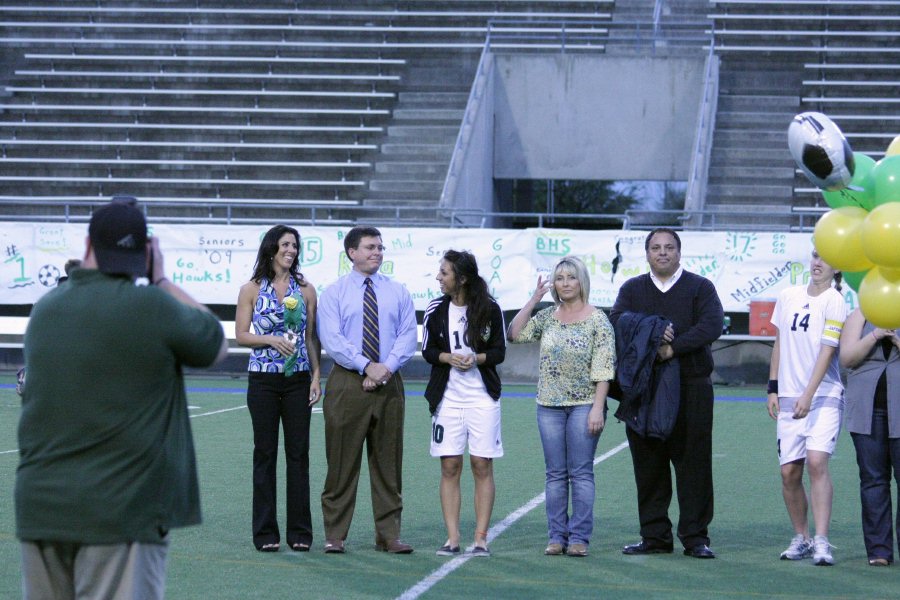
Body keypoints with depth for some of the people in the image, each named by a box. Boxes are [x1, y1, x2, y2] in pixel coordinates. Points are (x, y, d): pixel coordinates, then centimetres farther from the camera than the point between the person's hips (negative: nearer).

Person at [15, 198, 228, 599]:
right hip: (122, 511, -6)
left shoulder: (44, 310, 7)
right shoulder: (152, 307, -11)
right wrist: (161, 281, 13)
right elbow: (216, 346, 5)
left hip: (39, 508, 6)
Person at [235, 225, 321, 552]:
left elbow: (311, 337, 9)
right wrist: (271, 340, -15)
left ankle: (300, 532, 7)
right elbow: (241, 334, 1)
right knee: (265, 452, 2)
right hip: (263, 378, -2)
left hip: (298, 378, 2)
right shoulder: (252, 289, 2)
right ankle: (265, 532, 7)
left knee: (298, 452, 1)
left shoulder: (305, 290, 7)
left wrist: (316, 376, 2)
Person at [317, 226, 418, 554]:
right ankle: (334, 535, 5)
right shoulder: (334, 293, 3)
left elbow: (408, 336, 3)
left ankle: (389, 534, 10)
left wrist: (386, 367, -13)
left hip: (389, 383, 3)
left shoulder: (398, 293, 11)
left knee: (388, 461, 5)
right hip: (347, 383, -3)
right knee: (342, 461, 0)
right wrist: (367, 366, -17)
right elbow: (332, 339, -8)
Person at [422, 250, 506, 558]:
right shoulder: (436, 310, 3)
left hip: (483, 396, -1)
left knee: (482, 465, -1)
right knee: (450, 466, 0)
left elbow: (500, 351, 2)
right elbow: (428, 350, 7)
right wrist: (449, 357, -13)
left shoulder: (490, 309, -2)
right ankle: (452, 538, 4)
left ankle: (481, 538, 3)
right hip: (448, 396, 2)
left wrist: (477, 358, -16)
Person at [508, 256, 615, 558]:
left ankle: (579, 537, 2)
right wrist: (533, 300, -2)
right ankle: (557, 536, 11)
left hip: (584, 405, -4)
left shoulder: (598, 320, -4)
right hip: (550, 405, 4)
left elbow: (604, 368, -8)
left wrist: (597, 408, -15)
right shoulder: (547, 317, 9)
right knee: (555, 473, 6)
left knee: (581, 472, -2)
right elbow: (514, 334, 0)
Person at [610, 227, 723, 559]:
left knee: (694, 463, -3)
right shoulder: (632, 289, 15)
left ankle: (695, 536, 2)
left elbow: (711, 325, -9)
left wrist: (672, 348, -18)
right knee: (648, 464, 3)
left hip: (691, 386, -2)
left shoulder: (700, 287, 7)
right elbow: (617, 321, -1)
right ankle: (654, 535, 11)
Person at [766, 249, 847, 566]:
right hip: (789, 397, 5)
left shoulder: (834, 302, -6)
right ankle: (801, 538, 15)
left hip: (824, 396, -5)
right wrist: (772, 388, 12)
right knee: (789, 471, 2)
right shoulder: (788, 296, 11)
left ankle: (821, 541, -20)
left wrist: (808, 395, -22)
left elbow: (827, 350, -14)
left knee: (816, 461, -19)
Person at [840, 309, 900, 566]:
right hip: (868, 409, 1)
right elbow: (847, 357, -1)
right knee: (873, 479, 1)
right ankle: (879, 550, 5)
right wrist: (875, 336, -12)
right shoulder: (860, 316, 11)